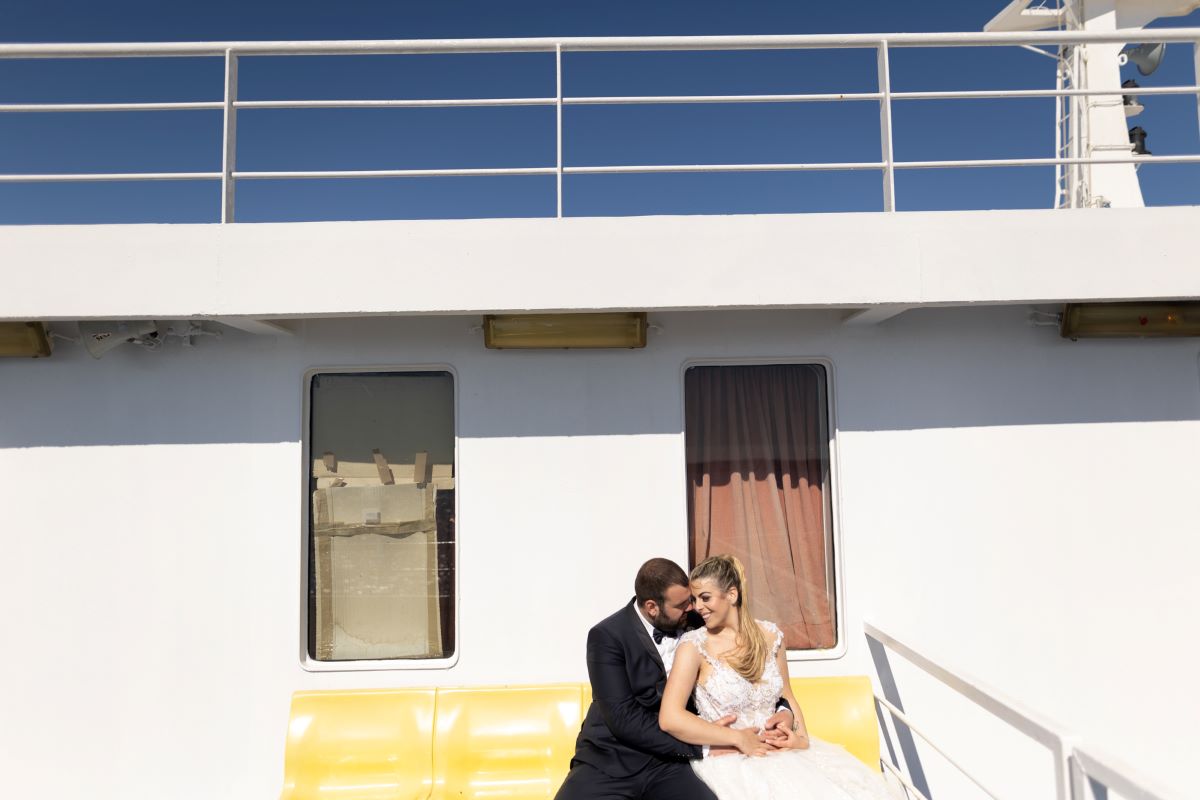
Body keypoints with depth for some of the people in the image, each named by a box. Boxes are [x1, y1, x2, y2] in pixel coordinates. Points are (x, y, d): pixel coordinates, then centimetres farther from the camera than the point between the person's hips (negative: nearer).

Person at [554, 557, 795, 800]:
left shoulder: (694, 625, 2)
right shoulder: (608, 636, -10)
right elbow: (624, 719, -17)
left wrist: (782, 708, -3)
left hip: (667, 762, 2)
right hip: (610, 762, -2)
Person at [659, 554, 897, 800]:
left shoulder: (769, 635, 6)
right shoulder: (693, 645, -8)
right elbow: (670, 718, -15)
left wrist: (801, 737, -4)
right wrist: (739, 738, -15)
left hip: (779, 751, 5)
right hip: (728, 760, -5)